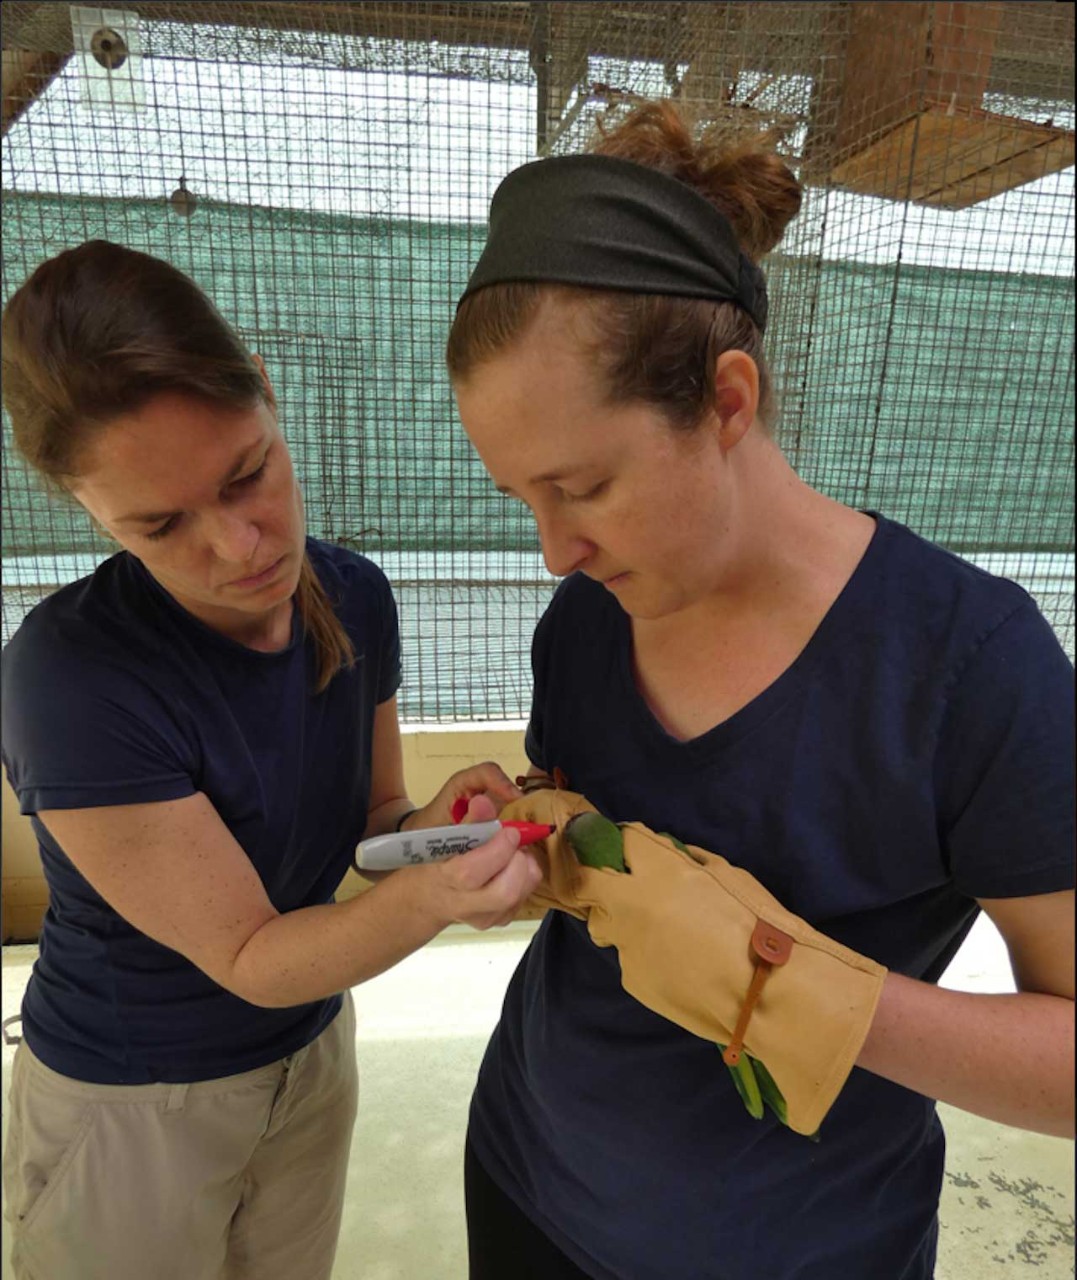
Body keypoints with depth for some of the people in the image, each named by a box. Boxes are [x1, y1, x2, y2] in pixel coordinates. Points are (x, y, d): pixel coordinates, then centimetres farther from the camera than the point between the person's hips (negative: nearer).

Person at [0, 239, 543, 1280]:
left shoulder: (354, 597, -15)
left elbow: (365, 817, -4)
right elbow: (246, 958, -24)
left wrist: (427, 827, -25)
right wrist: (423, 901, -41)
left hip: (313, 1050, 5)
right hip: (132, 1103, -4)